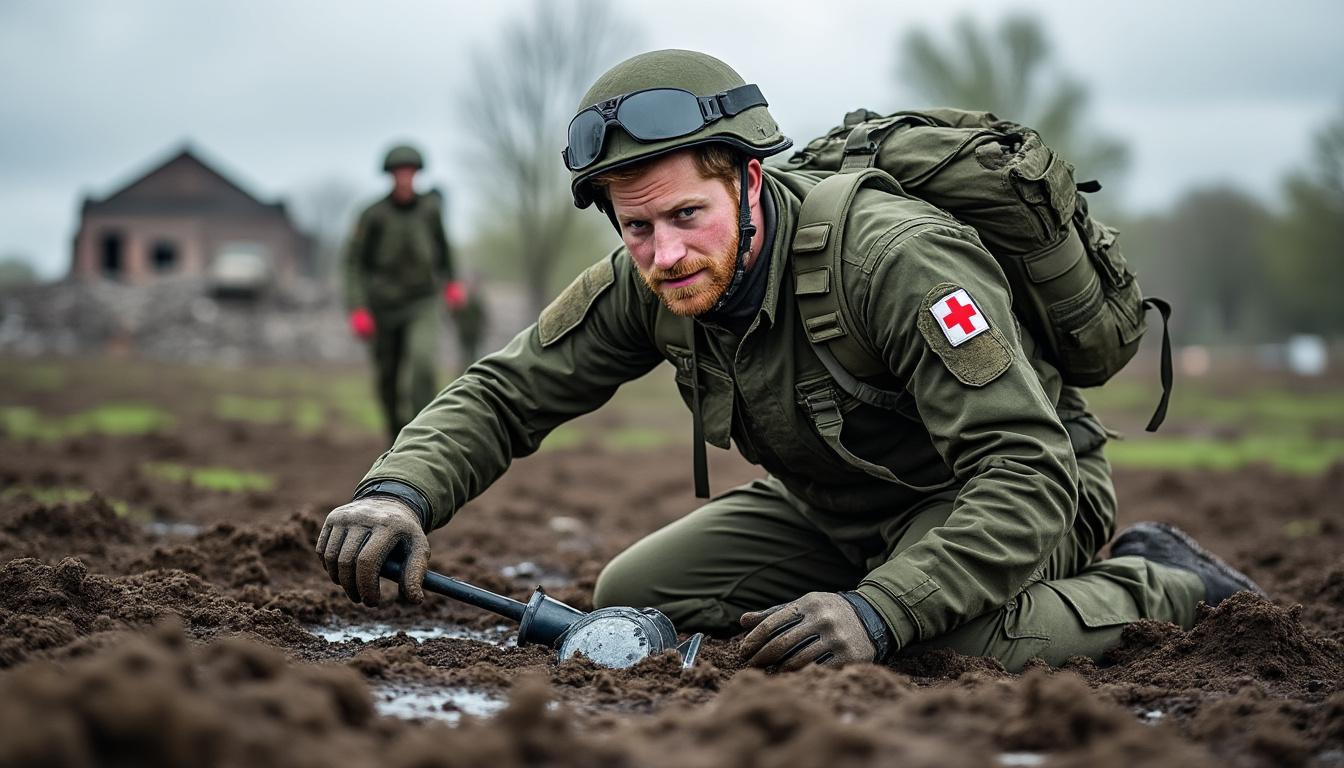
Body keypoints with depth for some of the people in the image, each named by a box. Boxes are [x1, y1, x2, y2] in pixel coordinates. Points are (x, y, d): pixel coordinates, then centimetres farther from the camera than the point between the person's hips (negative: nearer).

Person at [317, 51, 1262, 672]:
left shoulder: (896, 259, -36)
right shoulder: (648, 281, -16)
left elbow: (1027, 472, -39)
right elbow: (506, 392, -8)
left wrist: (876, 612, -50)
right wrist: (401, 490, -30)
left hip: (1017, 494, -7)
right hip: (834, 506, 7)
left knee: (954, 641, -38)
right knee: (630, 597, -3)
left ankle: (1149, 580, -6)